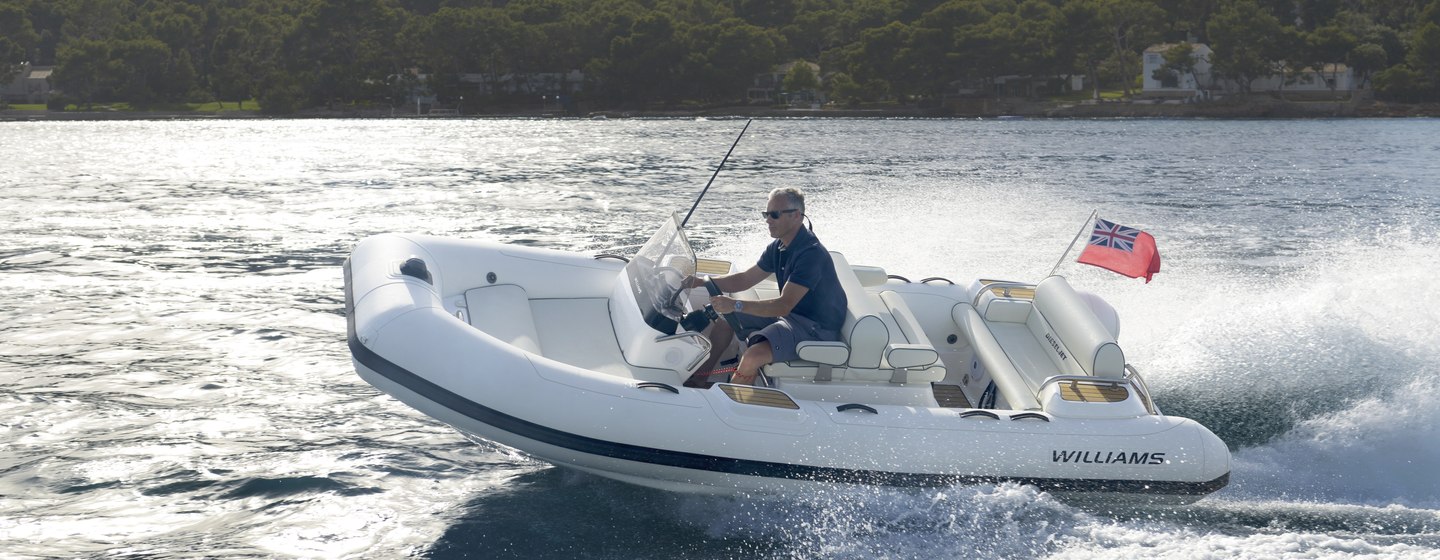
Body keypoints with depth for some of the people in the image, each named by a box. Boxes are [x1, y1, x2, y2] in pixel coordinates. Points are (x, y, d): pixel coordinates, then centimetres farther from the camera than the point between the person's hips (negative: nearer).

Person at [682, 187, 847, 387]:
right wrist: (703, 282, 0)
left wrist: (736, 305, -38)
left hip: (817, 327, -10)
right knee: (725, 315, 13)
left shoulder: (811, 254, -26)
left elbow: (784, 305, -32)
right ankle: (700, 378, 18)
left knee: (753, 355, -31)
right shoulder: (778, 247, 4)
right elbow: (745, 279, 14)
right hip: (791, 313, 10)